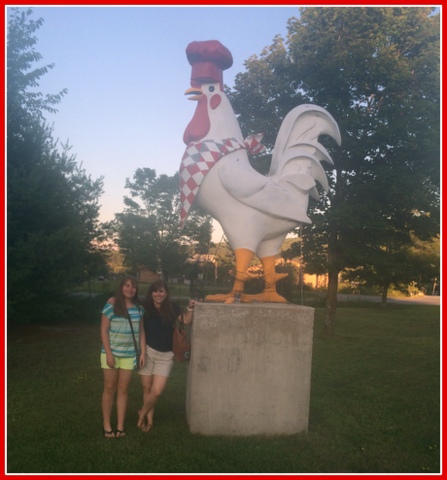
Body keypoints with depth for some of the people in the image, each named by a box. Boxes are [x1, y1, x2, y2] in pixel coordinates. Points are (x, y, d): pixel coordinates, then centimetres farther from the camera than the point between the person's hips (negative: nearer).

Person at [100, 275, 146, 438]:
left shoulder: (139, 307, 3)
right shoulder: (112, 304, -9)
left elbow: (141, 331, 9)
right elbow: (104, 330, -9)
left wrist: (143, 352, 2)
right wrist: (108, 353, -13)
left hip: (129, 354, 3)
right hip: (111, 352, -3)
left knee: (123, 390, 8)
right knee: (109, 389, 7)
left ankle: (120, 426, 16)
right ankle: (106, 425, 18)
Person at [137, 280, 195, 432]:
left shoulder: (172, 307, -2)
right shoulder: (145, 308, -7)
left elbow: (186, 321, 11)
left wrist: (190, 308, -4)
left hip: (165, 356, 0)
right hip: (147, 352, 0)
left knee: (157, 391, -6)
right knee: (147, 389, 9)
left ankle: (142, 414, 20)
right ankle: (149, 418, 29)